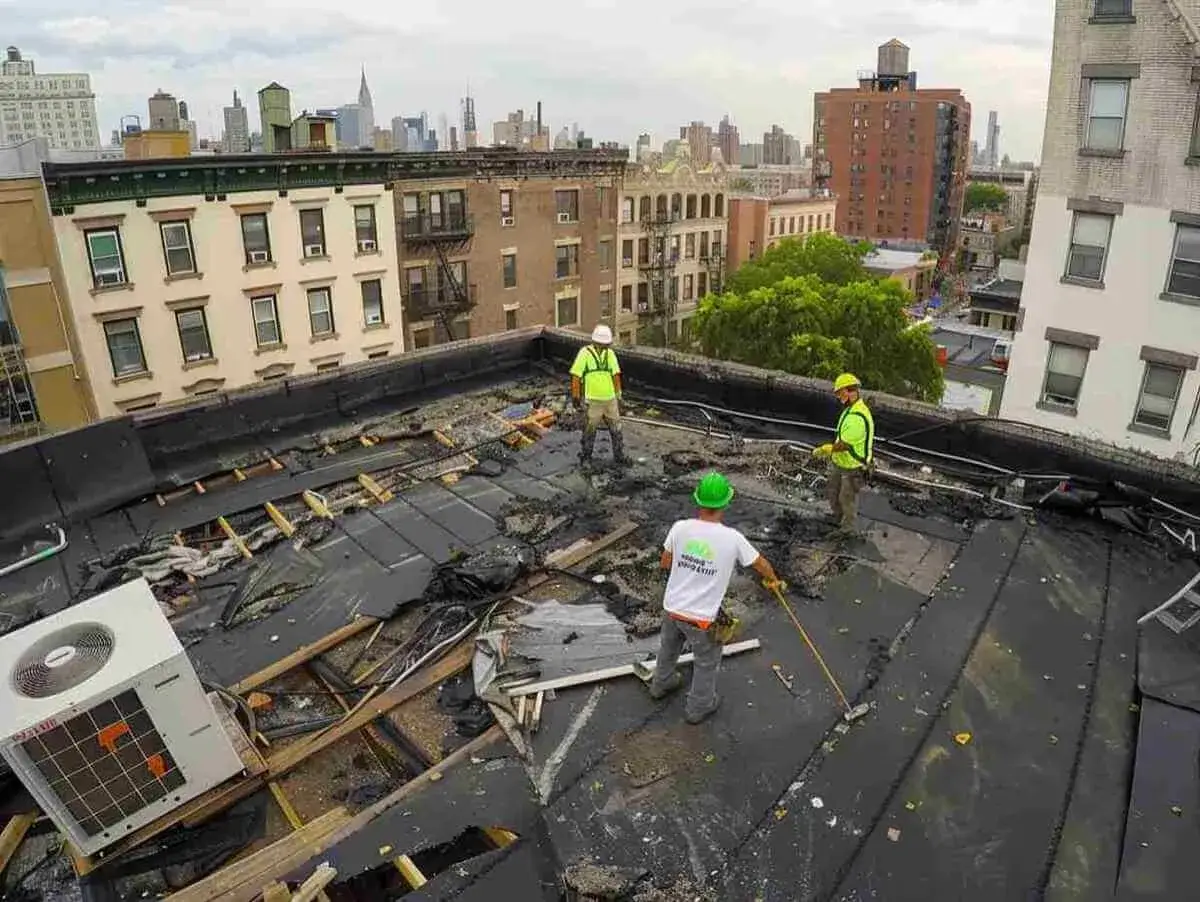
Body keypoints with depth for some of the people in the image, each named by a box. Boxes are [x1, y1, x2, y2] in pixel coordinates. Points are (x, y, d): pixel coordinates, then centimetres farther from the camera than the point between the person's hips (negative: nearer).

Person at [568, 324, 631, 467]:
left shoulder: (610, 354, 4)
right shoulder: (584, 353, -11)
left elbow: (616, 375, 10)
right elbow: (575, 376, -9)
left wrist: (618, 396, 10)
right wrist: (575, 397, -8)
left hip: (610, 399, 4)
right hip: (592, 401, -4)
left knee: (616, 430, 9)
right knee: (589, 431, 7)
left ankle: (619, 456, 23)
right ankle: (585, 457, 24)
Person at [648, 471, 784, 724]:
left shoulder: (680, 528, -13)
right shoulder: (732, 538, -18)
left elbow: (665, 563, 2)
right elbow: (760, 563, 0)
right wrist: (775, 581, 21)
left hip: (672, 608, 4)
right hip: (701, 617, -4)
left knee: (669, 648, 31)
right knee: (707, 662, 23)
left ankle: (661, 684, 56)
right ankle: (698, 706, 41)